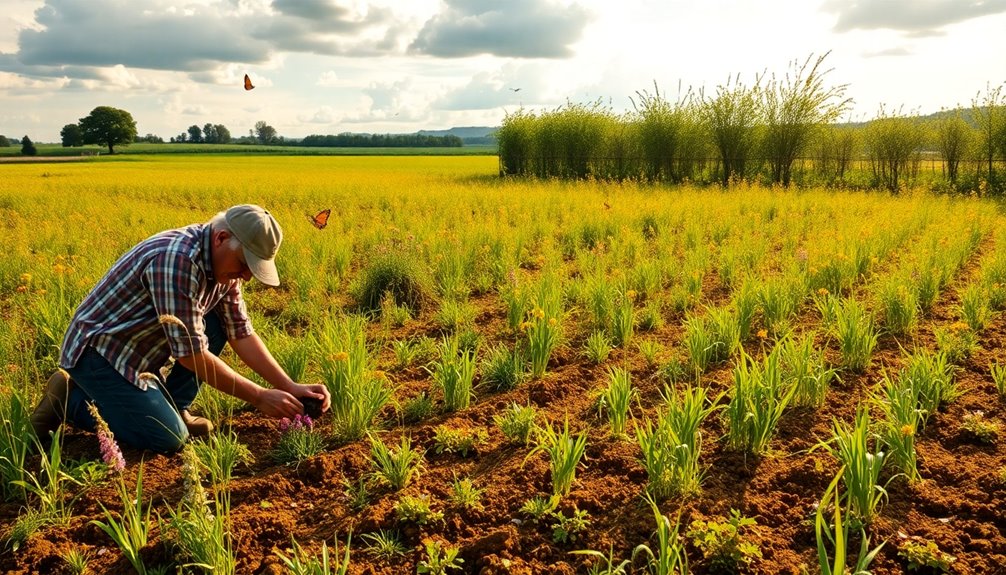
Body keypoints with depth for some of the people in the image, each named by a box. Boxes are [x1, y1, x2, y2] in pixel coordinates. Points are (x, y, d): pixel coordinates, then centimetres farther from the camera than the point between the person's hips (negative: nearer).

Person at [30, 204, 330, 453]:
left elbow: (241, 334, 3)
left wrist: (290, 386, -7)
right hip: (98, 350, -9)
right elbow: (191, 354, -28)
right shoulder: (177, 259, -30)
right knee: (169, 438, -17)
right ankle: (69, 398, 0)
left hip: (136, 349, 9)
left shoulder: (223, 262, -2)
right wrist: (259, 397, -21)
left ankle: (173, 406, 5)